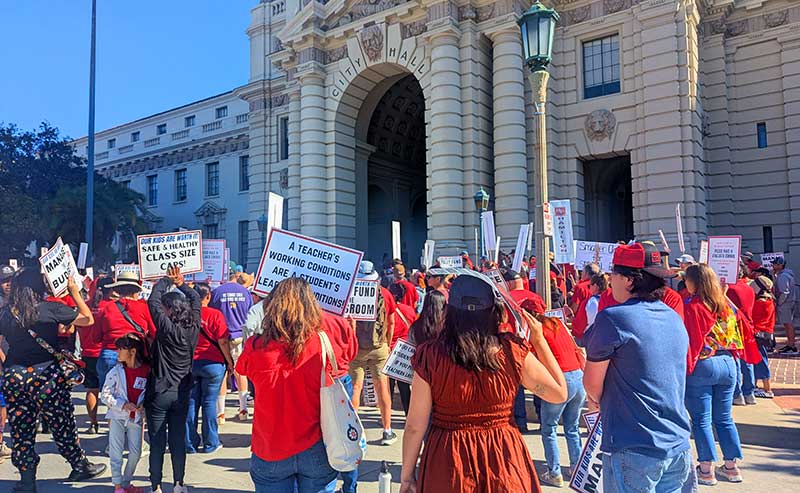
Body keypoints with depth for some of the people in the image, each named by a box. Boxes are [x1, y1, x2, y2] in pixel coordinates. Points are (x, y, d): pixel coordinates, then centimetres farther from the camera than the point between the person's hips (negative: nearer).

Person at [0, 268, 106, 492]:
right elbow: (88, 319, 0)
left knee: (21, 430, 11)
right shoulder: (50, 309, -10)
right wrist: (74, 291, 6)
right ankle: (80, 467, 26)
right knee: (62, 424, 11)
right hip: (46, 375, -3)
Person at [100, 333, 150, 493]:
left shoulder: (147, 371, -8)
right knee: (116, 452, 0)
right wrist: (123, 405, -17)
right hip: (118, 416, -1)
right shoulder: (116, 372, -8)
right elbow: (105, 395, -5)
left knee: (135, 452, 5)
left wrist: (145, 404, -14)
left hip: (136, 418, 1)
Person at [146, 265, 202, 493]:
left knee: (157, 443, 5)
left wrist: (166, 280, 3)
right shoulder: (193, 327, -3)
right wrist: (181, 284, 13)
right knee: (178, 440, 12)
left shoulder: (167, 328, -17)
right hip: (182, 392, 5)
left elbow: (152, 301, -9)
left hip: (160, 392, -5)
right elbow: (196, 299, 12)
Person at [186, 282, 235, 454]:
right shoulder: (215, 314, -11)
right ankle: (210, 443, 10)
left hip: (189, 363, 3)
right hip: (212, 363, -3)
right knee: (209, 402, 5)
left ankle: (190, 443, 15)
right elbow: (223, 341, -11)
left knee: (191, 402, 10)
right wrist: (229, 362, 0)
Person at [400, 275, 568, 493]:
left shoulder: (430, 356, -16)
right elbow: (560, 393, 0)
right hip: (503, 459, 1)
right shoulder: (513, 352, -13)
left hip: (448, 462, -1)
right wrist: (539, 340, 4)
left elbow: (415, 427, -11)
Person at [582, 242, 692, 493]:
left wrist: (596, 399, 14)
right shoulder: (674, 318, 7)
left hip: (634, 451, -7)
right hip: (679, 447, 7)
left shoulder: (612, 318, -16)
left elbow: (592, 384, -7)